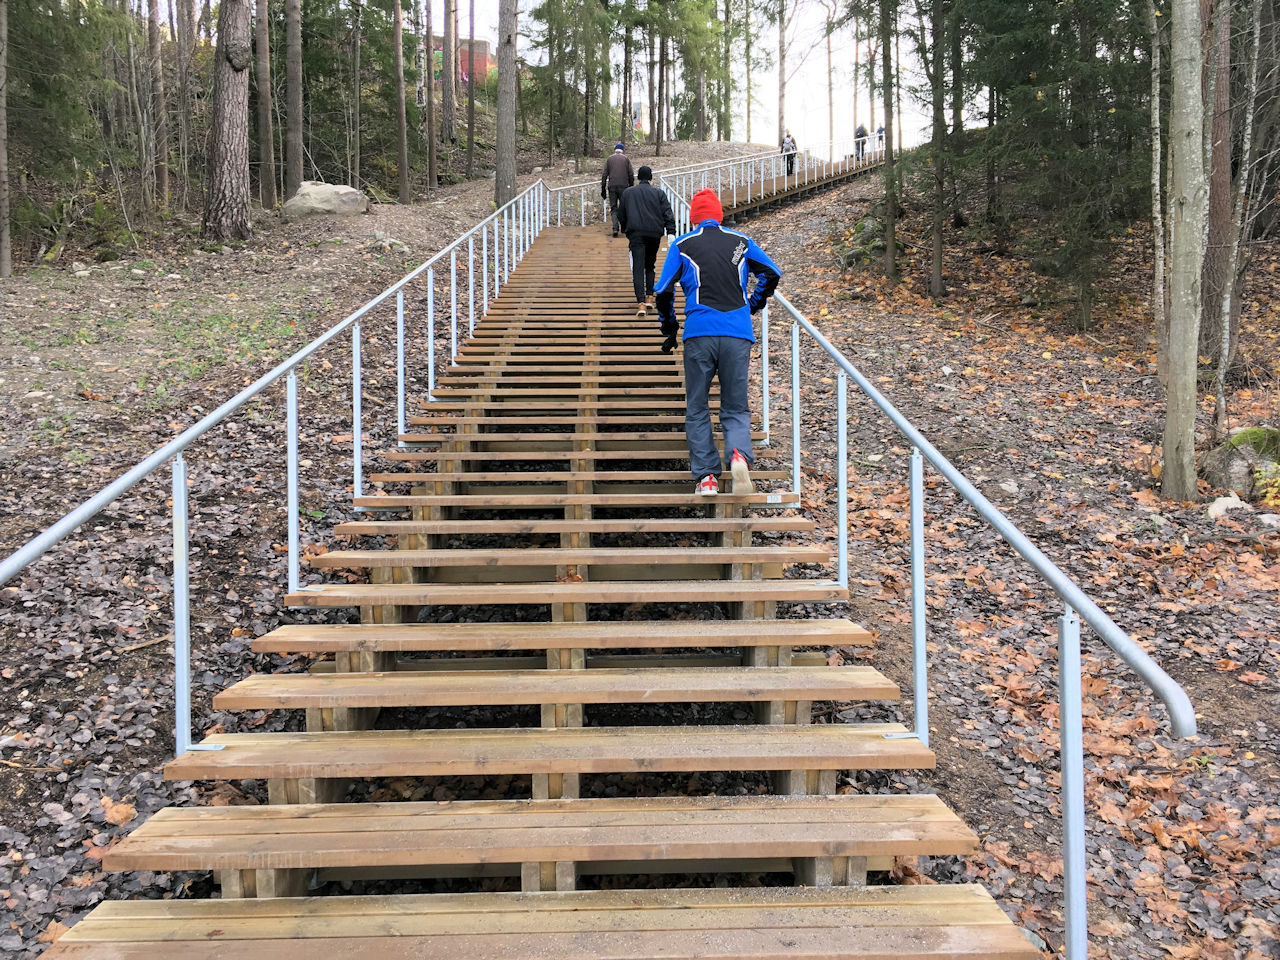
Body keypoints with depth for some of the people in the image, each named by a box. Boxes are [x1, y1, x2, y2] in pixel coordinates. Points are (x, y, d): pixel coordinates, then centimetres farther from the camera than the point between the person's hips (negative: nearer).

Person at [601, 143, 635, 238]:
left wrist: (603, 189, 8)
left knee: (613, 208, 4)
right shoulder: (626, 159, 7)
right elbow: (631, 175, 3)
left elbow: (604, 175, 5)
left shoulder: (609, 159, 9)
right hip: (623, 186, -1)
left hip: (612, 187, 1)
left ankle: (615, 228, -11)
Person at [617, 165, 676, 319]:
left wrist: (626, 233, 30)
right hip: (654, 234, 1)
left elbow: (621, 216, 18)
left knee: (638, 268, -9)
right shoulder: (659, 193, 8)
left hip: (635, 234, -1)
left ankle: (641, 303, -23)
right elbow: (668, 214, -1)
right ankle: (649, 297, 16)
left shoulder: (627, 193, 13)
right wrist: (671, 233, -4)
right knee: (650, 266, 20)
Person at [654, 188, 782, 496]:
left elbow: (663, 291, 6)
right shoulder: (741, 241, 15)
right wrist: (752, 306, 29)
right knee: (735, 408, 9)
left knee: (697, 409, 10)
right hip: (738, 334, 2)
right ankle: (739, 454, -20)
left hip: (699, 333, -1)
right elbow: (772, 274, 16)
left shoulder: (682, 245, 9)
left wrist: (669, 327, 20)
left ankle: (706, 477, 3)